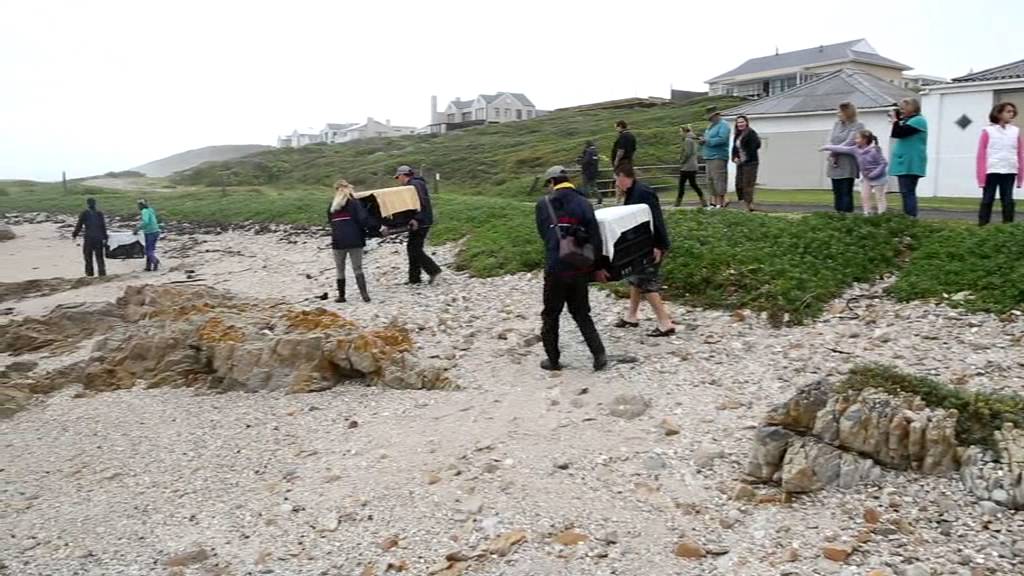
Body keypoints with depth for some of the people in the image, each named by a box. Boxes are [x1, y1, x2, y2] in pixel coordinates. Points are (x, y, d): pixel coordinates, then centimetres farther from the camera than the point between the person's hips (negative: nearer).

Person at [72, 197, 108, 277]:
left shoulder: (84, 213, -4)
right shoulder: (100, 214, 5)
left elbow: (79, 226, -3)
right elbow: (104, 227, 6)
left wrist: (74, 235, 9)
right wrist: (105, 238, 11)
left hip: (88, 238, -3)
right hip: (99, 238, 3)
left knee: (88, 256, 8)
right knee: (99, 256, 7)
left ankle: (89, 272, 9)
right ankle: (102, 271, 0)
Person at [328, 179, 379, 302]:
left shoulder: (332, 206, 11)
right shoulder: (355, 203, -2)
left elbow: (330, 222, 17)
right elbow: (364, 219, -12)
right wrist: (376, 227, -4)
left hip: (338, 242, 2)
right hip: (355, 241, -2)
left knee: (340, 270, 12)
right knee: (357, 269, 3)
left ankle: (341, 296, 14)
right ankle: (364, 294, -7)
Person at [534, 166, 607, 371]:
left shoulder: (543, 204, -1)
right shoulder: (584, 204, 0)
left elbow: (543, 234, 8)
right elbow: (595, 239, -3)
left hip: (555, 270, -2)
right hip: (580, 270, 2)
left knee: (550, 316, 14)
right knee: (582, 314, 16)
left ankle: (553, 359, 20)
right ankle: (599, 354, 7)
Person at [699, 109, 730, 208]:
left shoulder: (723, 125, -6)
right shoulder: (710, 126, 22)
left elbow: (722, 139, -20)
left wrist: (707, 141, -17)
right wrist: (702, 140, 4)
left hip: (718, 157, -9)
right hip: (709, 157, 9)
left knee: (718, 179, -12)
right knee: (710, 180, 7)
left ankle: (720, 203, -12)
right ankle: (713, 203, 10)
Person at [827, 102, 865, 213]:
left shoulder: (857, 125, -3)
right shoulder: (837, 123, 13)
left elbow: (849, 143, -12)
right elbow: (830, 140, 6)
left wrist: (833, 152, -10)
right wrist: (832, 156, -8)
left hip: (847, 165, -5)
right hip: (835, 164, 5)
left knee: (846, 193, -5)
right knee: (837, 192, 8)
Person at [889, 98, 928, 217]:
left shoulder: (918, 120, -11)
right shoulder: (909, 120, 18)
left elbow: (899, 133, -19)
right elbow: (897, 134, 21)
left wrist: (895, 120, -4)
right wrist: (896, 119, 12)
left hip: (910, 164, -10)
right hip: (905, 163, 10)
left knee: (908, 192, -13)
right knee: (906, 192, 10)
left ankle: (911, 219, -15)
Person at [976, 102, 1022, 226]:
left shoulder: (1017, 132, 8)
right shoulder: (988, 131, 0)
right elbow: (981, 155, -1)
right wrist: (981, 177, -6)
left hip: (1009, 172, 2)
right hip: (991, 171, -2)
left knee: (1008, 199, 5)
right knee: (987, 199, 2)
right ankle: (982, 224, 5)